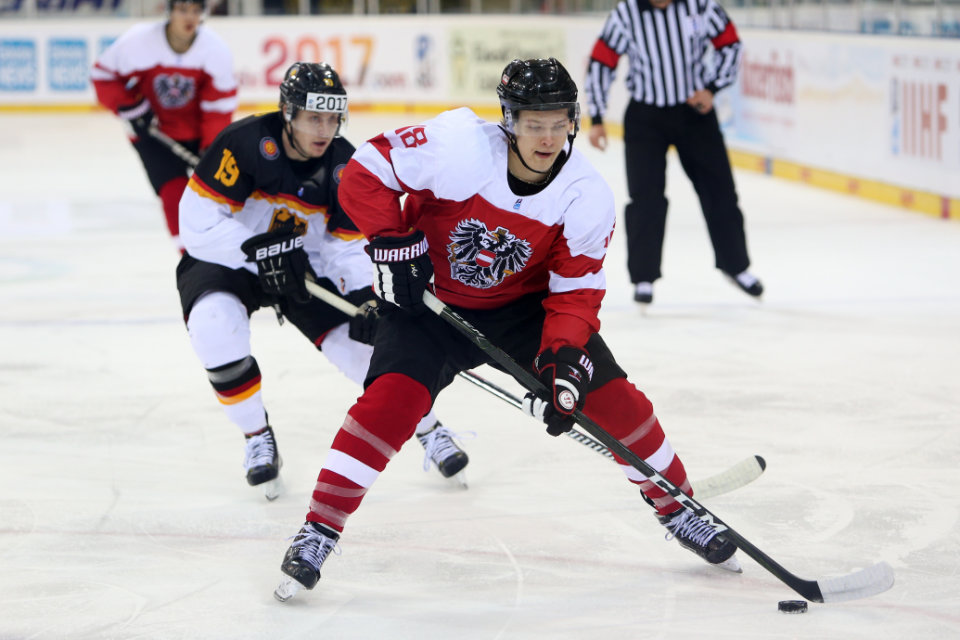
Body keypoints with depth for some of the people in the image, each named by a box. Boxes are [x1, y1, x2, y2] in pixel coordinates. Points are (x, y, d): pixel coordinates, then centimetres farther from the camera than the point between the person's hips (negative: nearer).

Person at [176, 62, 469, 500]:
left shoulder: (344, 165, -11)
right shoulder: (245, 143, -25)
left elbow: (350, 243, -6)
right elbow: (198, 220, -25)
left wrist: (365, 299, -23)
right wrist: (260, 251, -35)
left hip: (304, 268, 3)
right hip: (223, 263, -3)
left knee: (362, 341, -10)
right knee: (215, 325, -34)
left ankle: (429, 429, 17)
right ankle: (257, 438, -11)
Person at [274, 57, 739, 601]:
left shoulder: (588, 198, -19)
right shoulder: (459, 146, -28)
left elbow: (576, 292, -15)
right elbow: (366, 171, -19)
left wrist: (563, 358, -29)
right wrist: (393, 243, -23)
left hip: (523, 302, 3)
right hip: (429, 297, -3)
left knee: (608, 393, -6)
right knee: (394, 398, -24)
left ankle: (677, 509, 15)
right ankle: (319, 531, -14)